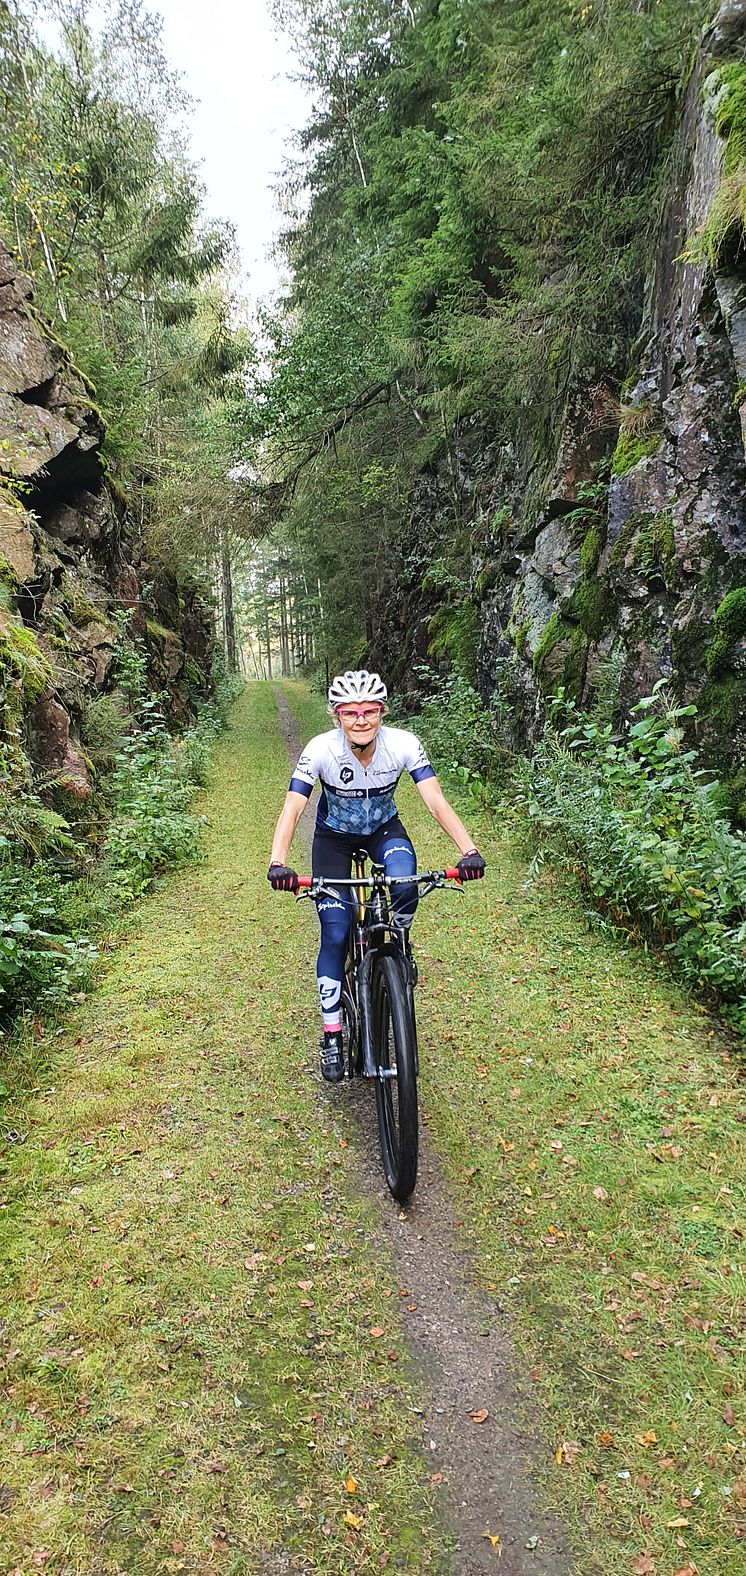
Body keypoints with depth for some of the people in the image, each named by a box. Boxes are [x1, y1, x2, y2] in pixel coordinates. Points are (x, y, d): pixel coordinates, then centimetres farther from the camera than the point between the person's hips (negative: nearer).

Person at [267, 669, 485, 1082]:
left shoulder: (403, 744, -27)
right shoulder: (321, 749, -29)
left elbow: (435, 800, -32)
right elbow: (292, 809, -34)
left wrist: (469, 850, -45)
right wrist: (278, 863, -50)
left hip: (384, 829, 1)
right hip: (333, 837, -1)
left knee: (406, 889, -31)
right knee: (335, 936, -6)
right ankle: (332, 1036, 10)